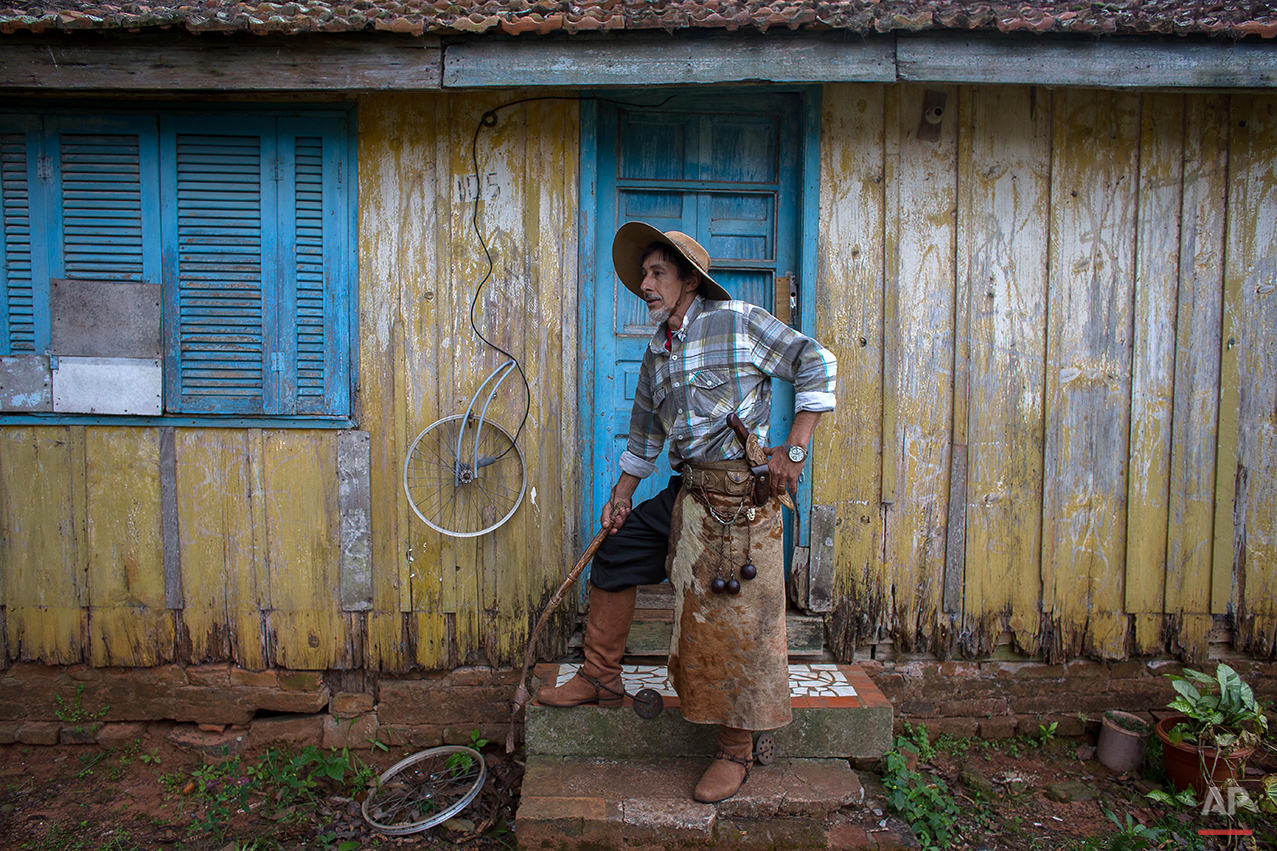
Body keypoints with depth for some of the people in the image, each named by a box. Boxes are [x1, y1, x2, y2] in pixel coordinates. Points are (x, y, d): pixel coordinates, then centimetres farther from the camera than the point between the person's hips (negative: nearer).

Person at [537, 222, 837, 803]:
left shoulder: (738, 322, -6)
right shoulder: (657, 351, 15)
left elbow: (816, 364, -7)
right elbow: (646, 430, 24)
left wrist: (793, 449, -13)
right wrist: (622, 493, 22)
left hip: (740, 493, -7)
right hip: (688, 492, 8)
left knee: (735, 621, -4)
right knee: (615, 553, 12)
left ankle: (736, 752, 13)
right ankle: (601, 678, 28)